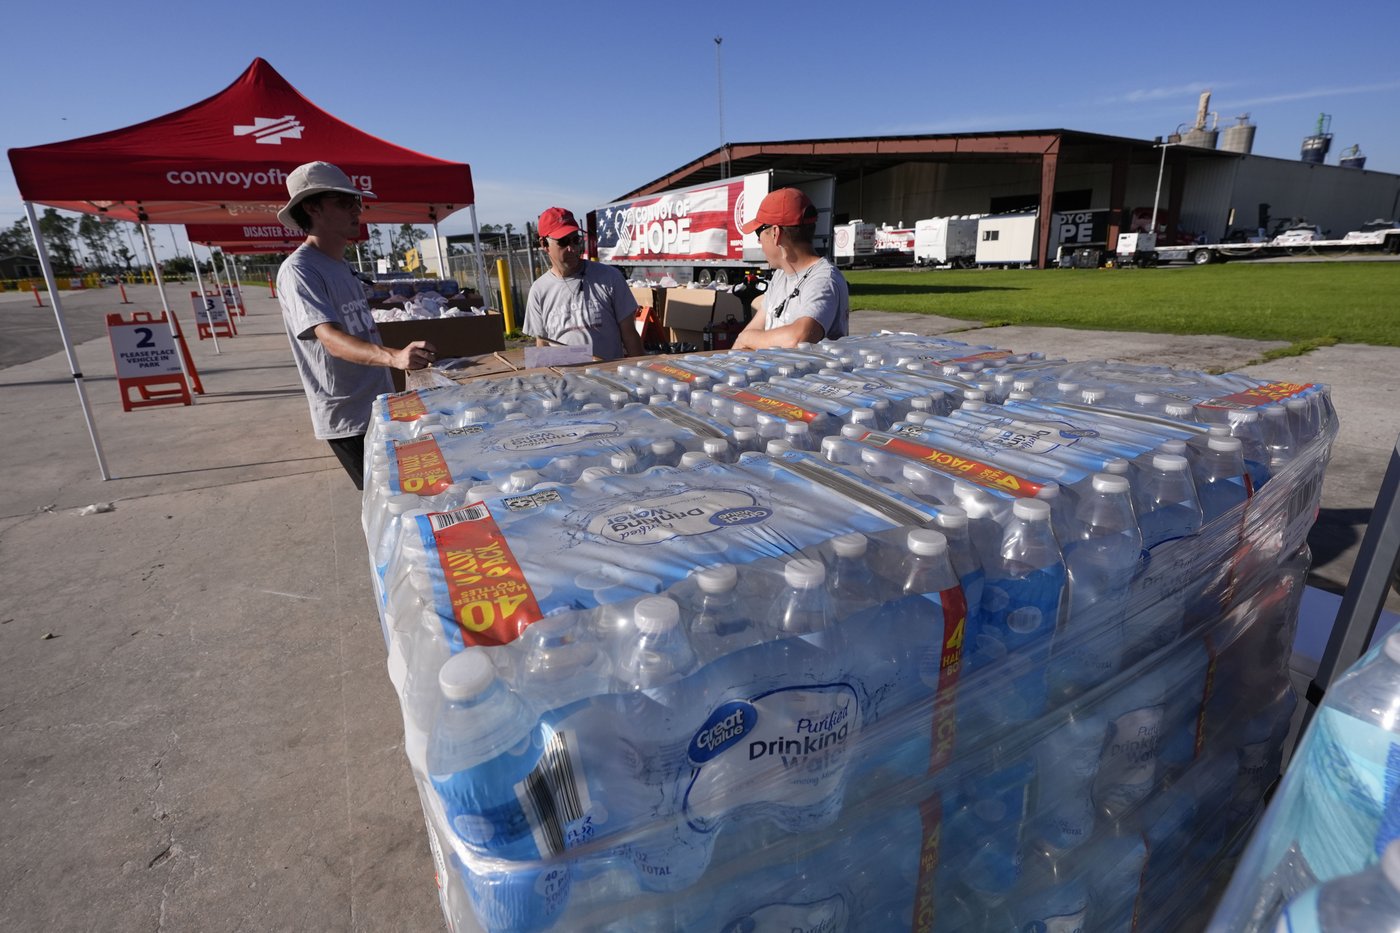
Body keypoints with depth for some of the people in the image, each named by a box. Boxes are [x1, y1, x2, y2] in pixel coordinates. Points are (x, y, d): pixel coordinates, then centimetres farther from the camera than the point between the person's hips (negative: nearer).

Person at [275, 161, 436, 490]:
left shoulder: (342, 265, 11)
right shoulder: (298, 271, -16)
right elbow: (331, 339, -31)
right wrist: (394, 356, -48)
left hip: (379, 405, 8)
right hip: (347, 418, -8)